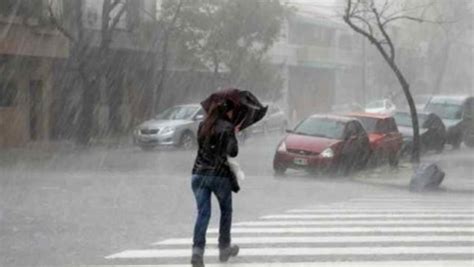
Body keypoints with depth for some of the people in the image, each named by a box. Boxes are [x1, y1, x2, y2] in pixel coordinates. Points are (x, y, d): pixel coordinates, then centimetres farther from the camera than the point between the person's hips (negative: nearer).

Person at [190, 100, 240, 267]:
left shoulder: (203, 126, 10)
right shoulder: (227, 128, -8)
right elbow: (232, 152, -16)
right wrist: (234, 135, 1)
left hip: (199, 174, 4)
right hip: (220, 175, -4)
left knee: (203, 213, 0)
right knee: (226, 211, 18)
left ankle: (197, 250, -18)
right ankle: (224, 249, 27)